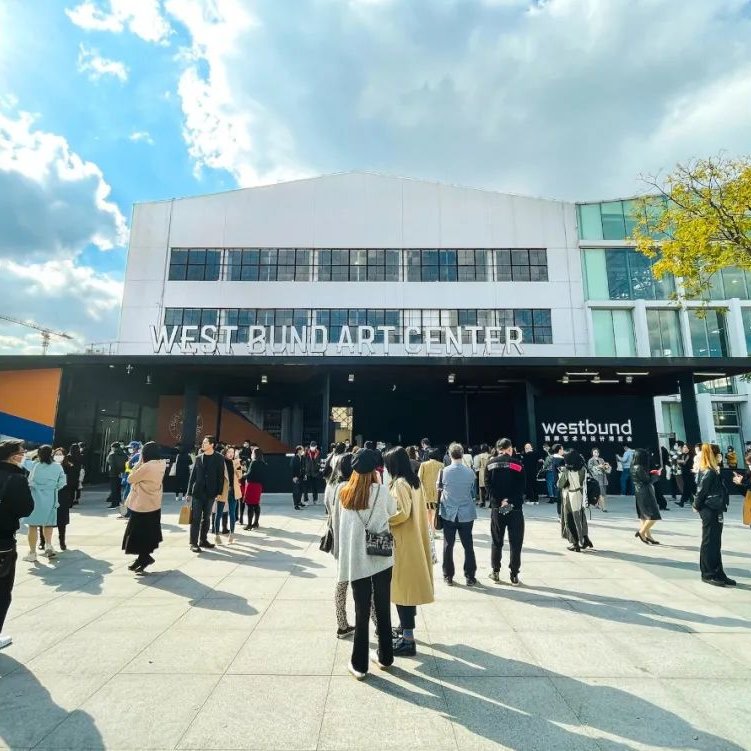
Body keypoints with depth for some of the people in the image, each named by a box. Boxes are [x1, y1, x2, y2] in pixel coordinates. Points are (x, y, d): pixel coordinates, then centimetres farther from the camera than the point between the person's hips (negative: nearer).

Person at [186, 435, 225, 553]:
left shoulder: (219, 458, -2)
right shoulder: (198, 458, 5)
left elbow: (221, 476, -2)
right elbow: (192, 475, 6)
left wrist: (219, 492, -6)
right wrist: (189, 492, 3)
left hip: (210, 493, -1)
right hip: (197, 492, 1)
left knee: (206, 518, 10)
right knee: (196, 518, 0)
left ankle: (203, 540, 21)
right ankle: (194, 543, 5)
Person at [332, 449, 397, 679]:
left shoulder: (343, 493, -4)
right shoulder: (381, 491, -10)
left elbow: (336, 524, 4)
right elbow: (393, 512, 8)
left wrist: (339, 553, 14)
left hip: (355, 560, 1)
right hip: (381, 558, -1)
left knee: (362, 612, 12)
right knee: (383, 609, 16)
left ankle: (359, 665, 21)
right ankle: (385, 657, 32)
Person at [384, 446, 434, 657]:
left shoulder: (400, 483, -19)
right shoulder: (414, 481, 8)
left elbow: (402, 513, -26)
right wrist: (388, 512, 8)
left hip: (403, 542, -9)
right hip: (414, 540, 9)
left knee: (402, 587, 0)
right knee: (408, 585, 21)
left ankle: (408, 640, 7)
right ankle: (405, 627, 36)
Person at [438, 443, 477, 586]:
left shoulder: (444, 471, -10)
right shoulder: (470, 472, -9)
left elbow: (439, 489, 5)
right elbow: (473, 492, 4)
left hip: (448, 513, 0)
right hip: (466, 514, 0)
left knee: (448, 545, 10)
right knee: (468, 546, 11)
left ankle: (448, 576, 17)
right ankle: (470, 577, 16)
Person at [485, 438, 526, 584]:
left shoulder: (491, 463, 3)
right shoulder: (518, 463, -3)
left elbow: (488, 485, -4)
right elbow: (522, 487, -9)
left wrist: (499, 500, -6)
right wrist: (510, 501, -9)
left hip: (497, 507, 2)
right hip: (515, 508, -2)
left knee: (496, 541, 12)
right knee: (515, 542, 7)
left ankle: (495, 572, 17)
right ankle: (514, 574, 10)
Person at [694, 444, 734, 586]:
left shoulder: (712, 471, 11)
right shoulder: (709, 472, -18)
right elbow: (701, 491, -17)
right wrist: (697, 506, -5)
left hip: (714, 511, 9)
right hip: (710, 511, -9)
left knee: (715, 543, 14)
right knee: (709, 543, 1)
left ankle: (718, 573, 23)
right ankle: (708, 574, 11)